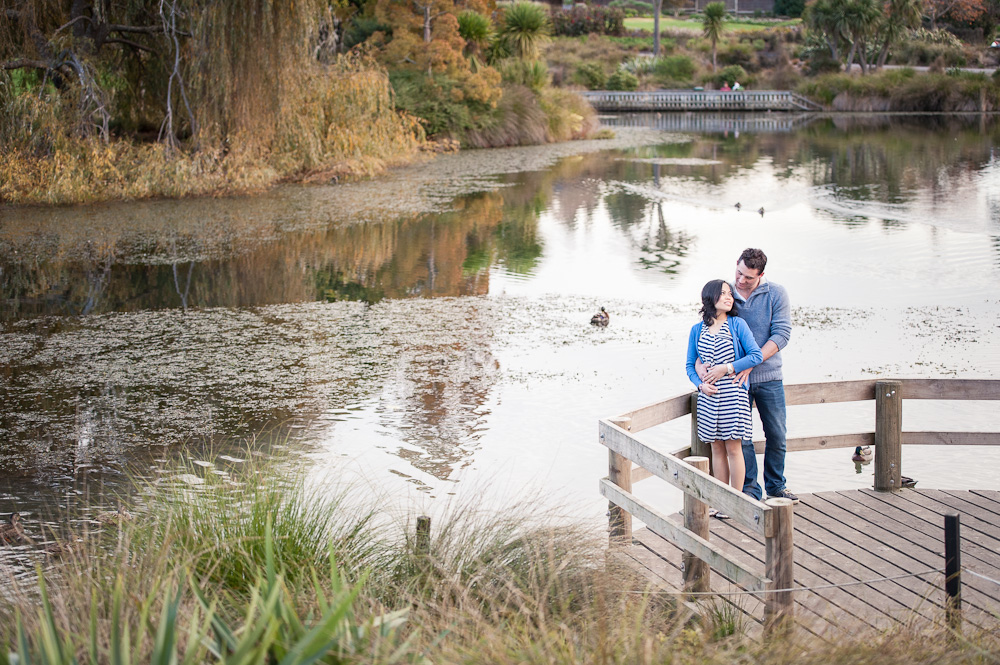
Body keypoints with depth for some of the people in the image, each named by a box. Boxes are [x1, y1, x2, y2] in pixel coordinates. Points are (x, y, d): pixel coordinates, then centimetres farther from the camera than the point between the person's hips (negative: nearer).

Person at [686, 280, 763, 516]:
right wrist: (700, 384, -7)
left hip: (732, 393, -3)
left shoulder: (737, 324, -1)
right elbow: (690, 365, 12)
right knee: (717, 448, 7)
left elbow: (756, 355, -5)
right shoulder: (697, 330, 8)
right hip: (708, 396, 3)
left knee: (733, 447, -1)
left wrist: (726, 368, -11)